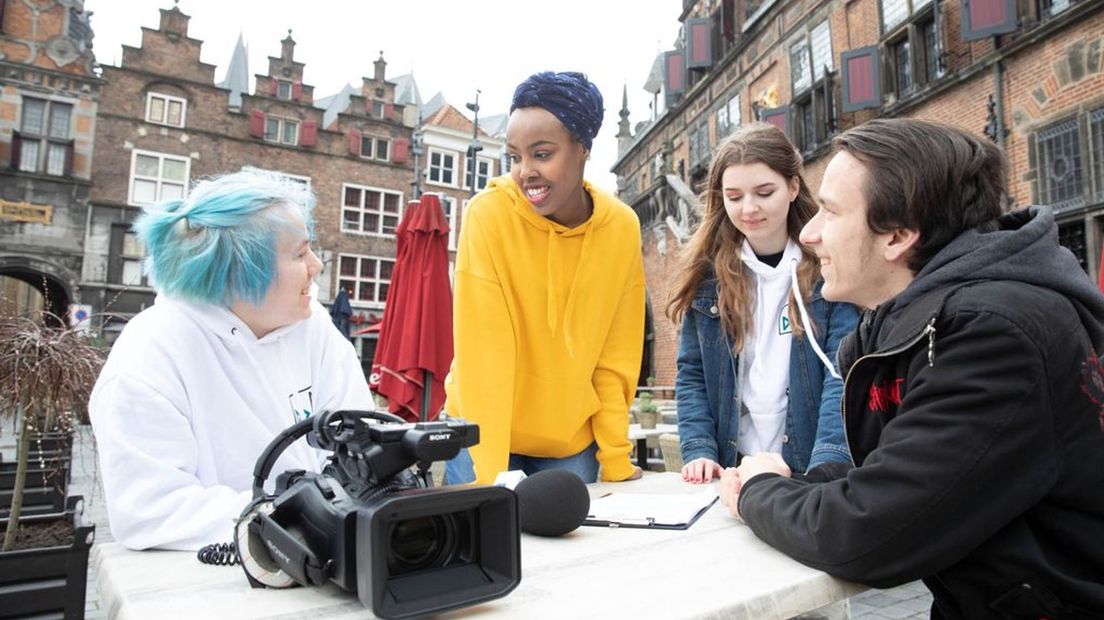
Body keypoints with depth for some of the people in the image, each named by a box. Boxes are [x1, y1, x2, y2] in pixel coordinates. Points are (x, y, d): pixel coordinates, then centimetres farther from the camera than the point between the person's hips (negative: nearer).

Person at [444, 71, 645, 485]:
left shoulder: (622, 228, -9)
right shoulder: (488, 214, -18)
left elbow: (616, 357, -4)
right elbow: (483, 352, -20)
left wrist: (615, 458, -3)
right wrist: (492, 473, -22)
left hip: (572, 438, 3)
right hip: (487, 431, -2)